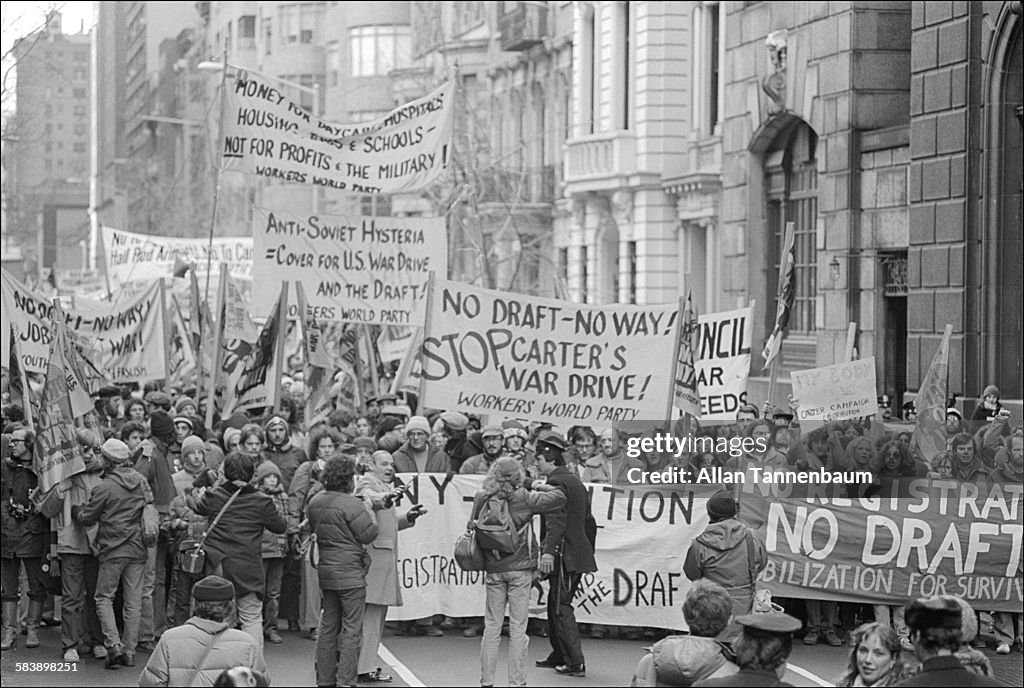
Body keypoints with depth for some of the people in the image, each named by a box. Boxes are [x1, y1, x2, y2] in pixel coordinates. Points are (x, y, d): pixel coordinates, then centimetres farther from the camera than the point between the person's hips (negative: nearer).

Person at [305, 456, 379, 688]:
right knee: (352, 629, -2)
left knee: (328, 627, 14)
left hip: (325, 571, 7)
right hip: (350, 573, -7)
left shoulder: (315, 503, 6)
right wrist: (370, 513, 3)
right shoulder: (351, 504, -17)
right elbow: (368, 534, -14)